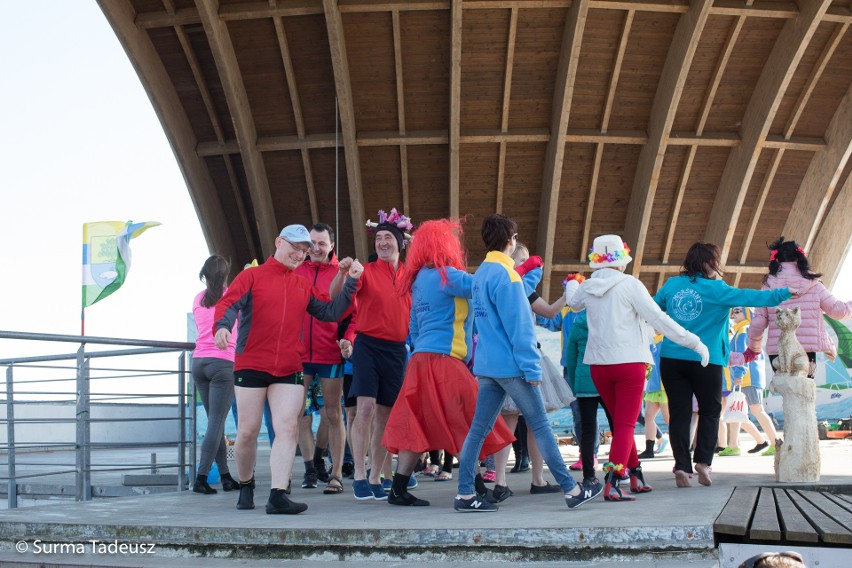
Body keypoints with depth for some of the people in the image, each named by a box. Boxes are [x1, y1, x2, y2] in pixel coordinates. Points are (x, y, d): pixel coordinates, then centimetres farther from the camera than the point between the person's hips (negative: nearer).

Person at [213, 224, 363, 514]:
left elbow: (331, 311, 15)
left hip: (289, 370, 3)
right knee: (248, 431, 2)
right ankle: (246, 486, 26)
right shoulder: (252, 276, 3)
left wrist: (351, 281, 7)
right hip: (250, 366, -3)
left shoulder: (304, 286, 16)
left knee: (288, 428, -12)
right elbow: (228, 303, -10)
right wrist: (223, 326, -31)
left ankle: (278, 495, -15)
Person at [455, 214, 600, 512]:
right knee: (540, 426, -1)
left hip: (487, 365, 8)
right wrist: (531, 368, -15)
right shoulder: (504, 273, -14)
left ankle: (465, 494, 4)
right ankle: (571, 489, 5)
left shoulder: (480, 273, 13)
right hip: (511, 364, -8)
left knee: (479, 429, 6)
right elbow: (518, 325, -17)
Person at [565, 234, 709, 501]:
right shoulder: (629, 284, -9)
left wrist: (571, 285, 53)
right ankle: (612, 482, -18)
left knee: (620, 422, 19)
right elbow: (658, 319, -12)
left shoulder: (586, 288, 5)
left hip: (599, 365, 5)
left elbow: (573, 303, 29)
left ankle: (636, 474, 26)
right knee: (626, 424, -4)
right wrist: (694, 342, -7)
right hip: (629, 362, -5)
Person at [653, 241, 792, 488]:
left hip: (671, 360, 3)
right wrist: (786, 293, -8)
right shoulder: (715, 289, -7)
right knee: (710, 411, 13)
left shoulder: (672, 284, 7)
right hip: (705, 360, -3)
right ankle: (703, 461, 3)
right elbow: (751, 297, -12)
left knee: (679, 413, 4)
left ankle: (682, 466, -4)